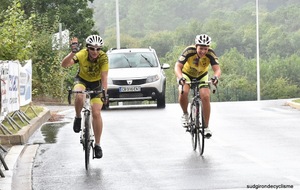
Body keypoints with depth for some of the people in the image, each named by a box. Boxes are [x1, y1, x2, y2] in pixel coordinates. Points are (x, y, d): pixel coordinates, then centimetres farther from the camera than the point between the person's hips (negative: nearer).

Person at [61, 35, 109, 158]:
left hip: (96, 83, 0)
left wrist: (104, 91, -47)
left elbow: (104, 77, -33)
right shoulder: (82, 55, -28)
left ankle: (97, 145, 1)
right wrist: (73, 53, -53)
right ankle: (78, 118, -6)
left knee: (96, 113, -11)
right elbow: (64, 64, -39)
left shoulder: (103, 57, -27)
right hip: (82, 80, 0)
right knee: (79, 97, -36)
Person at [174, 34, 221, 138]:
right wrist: (180, 77, -57)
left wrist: (216, 77, -58)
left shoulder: (210, 54, -28)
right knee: (183, 92, -29)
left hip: (201, 76, 1)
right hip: (186, 74, -1)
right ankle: (185, 114, -1)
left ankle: (206, 127, -8)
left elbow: (217, 69, -35)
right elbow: (177, 66, -38)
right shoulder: (189, 51, -33)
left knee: (206, 97, -19)